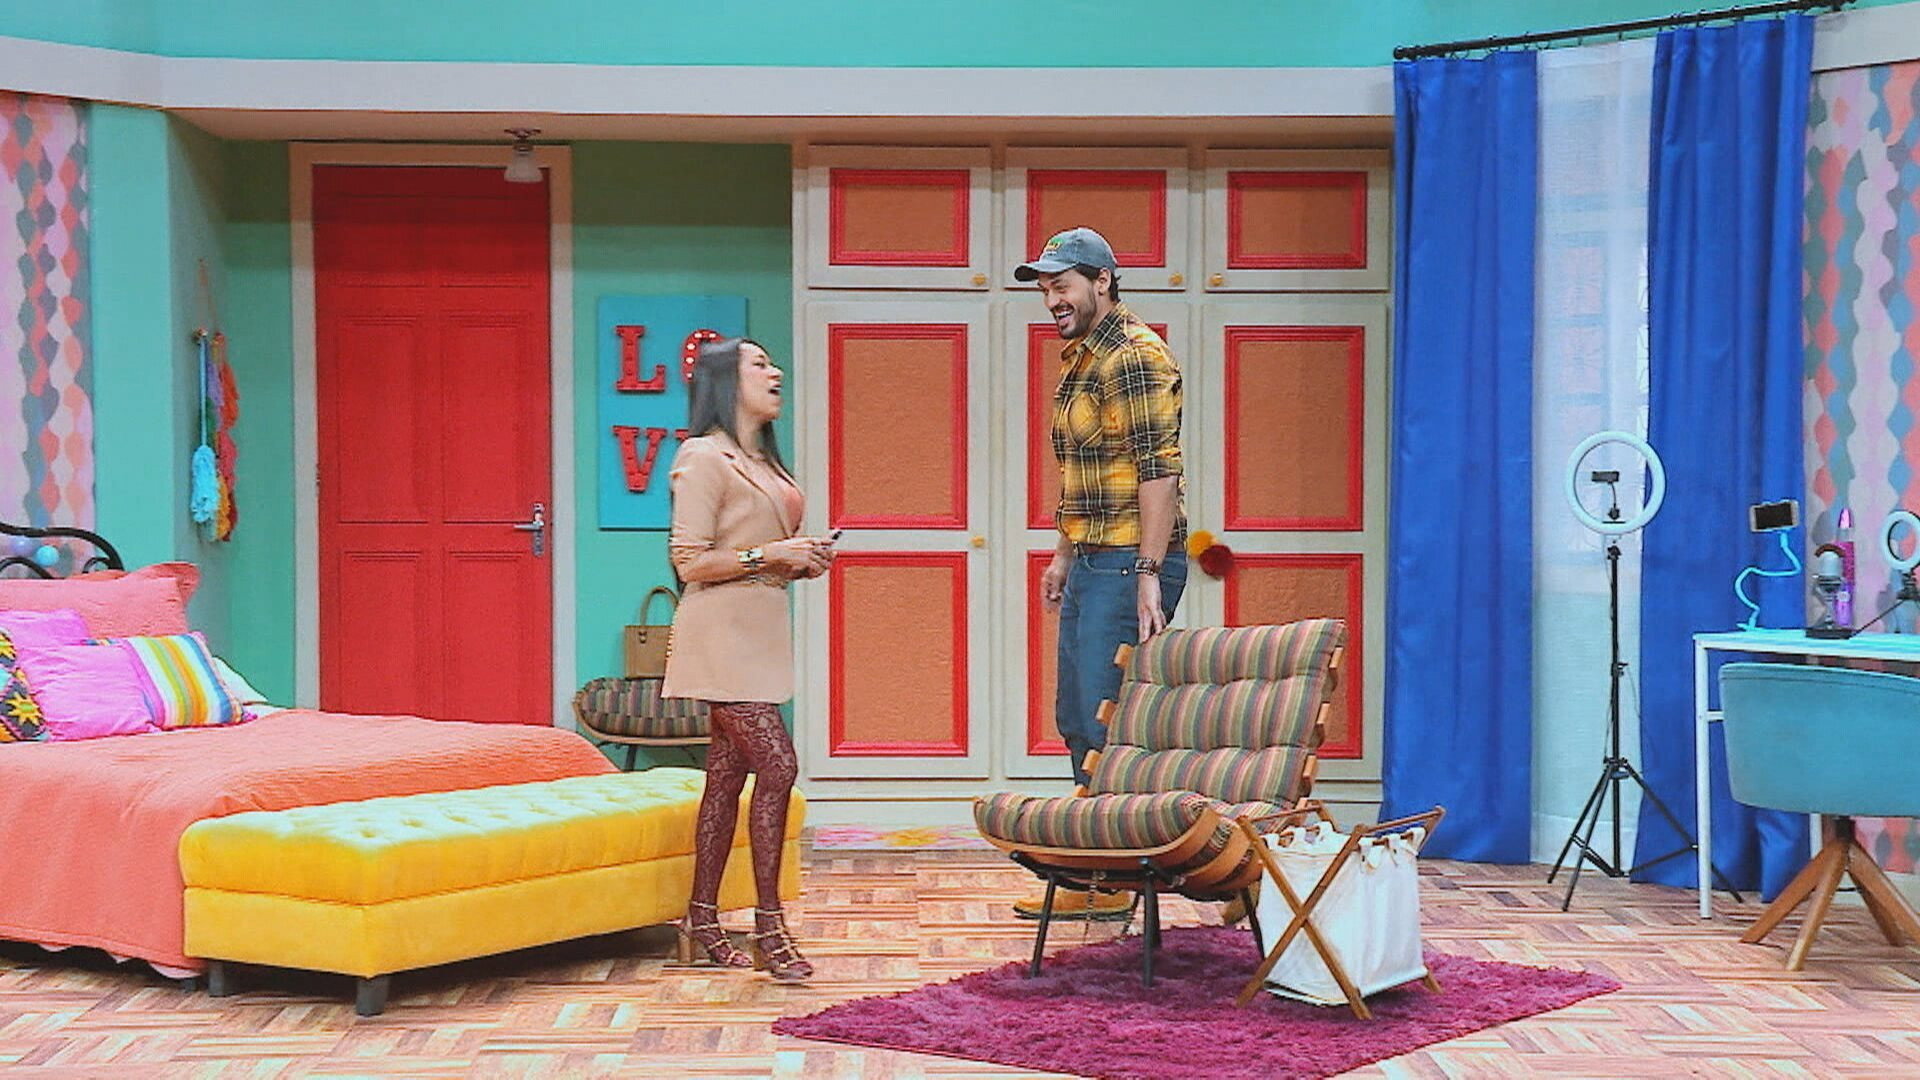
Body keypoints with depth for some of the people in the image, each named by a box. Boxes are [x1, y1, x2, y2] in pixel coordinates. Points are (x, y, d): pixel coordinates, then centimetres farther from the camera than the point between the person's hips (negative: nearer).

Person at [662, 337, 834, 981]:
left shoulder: (761, 461, 19)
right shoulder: (705, 459, -10)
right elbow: (690, 563, -14)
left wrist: (802, 560, 8)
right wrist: (768, 555, -18)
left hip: (757, 632, 9)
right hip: (722, 631, -9)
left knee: (728, 776, 9)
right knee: (777, 765, -15)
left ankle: (703, 917, 14)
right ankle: (769, 926, -10)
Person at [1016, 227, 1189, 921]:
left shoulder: (1134, 357, -14)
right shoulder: (1079, 357, 17)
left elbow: (1159, 471, -20)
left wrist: (1148, 575, -24)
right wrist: (1064, 555, 22)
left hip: (1128, 564, -11)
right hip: (1090, 563, 11)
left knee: (1106, 724, -8)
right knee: (1075, 720, 13)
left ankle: (1112, 888, -1)